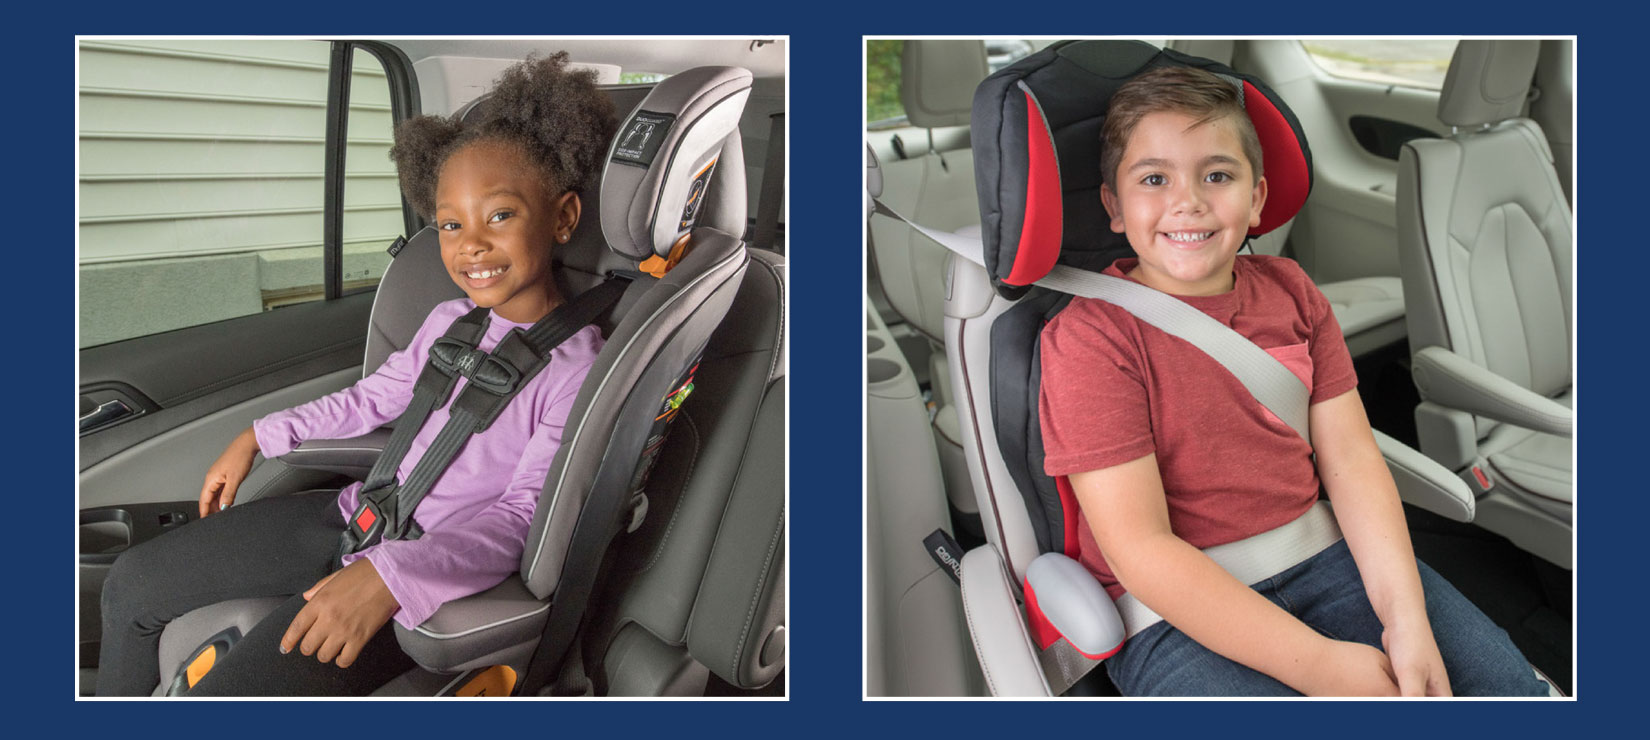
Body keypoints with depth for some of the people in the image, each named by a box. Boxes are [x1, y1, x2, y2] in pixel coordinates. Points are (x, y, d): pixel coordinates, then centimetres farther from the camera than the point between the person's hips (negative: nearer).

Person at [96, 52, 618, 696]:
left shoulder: (577, 371, -20)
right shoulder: (450, 321, 4)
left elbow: (517, 518, -23)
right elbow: (374, 397, 20)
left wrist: (389, 577, -34)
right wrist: (259, 438, 20)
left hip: (427, 566, -8)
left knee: (216, 695, -19)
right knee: (131, 583, 14)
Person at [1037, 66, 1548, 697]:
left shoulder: (1289, 290, 5)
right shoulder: (1089, 335, -15)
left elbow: (1351, 460, 2)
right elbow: (1141, 549, -20)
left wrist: (1405, 619, -13)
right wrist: (1317, 664, -23)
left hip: (1320, 561, 6)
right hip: (1174, 610, -5)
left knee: (1505, 678, -6)